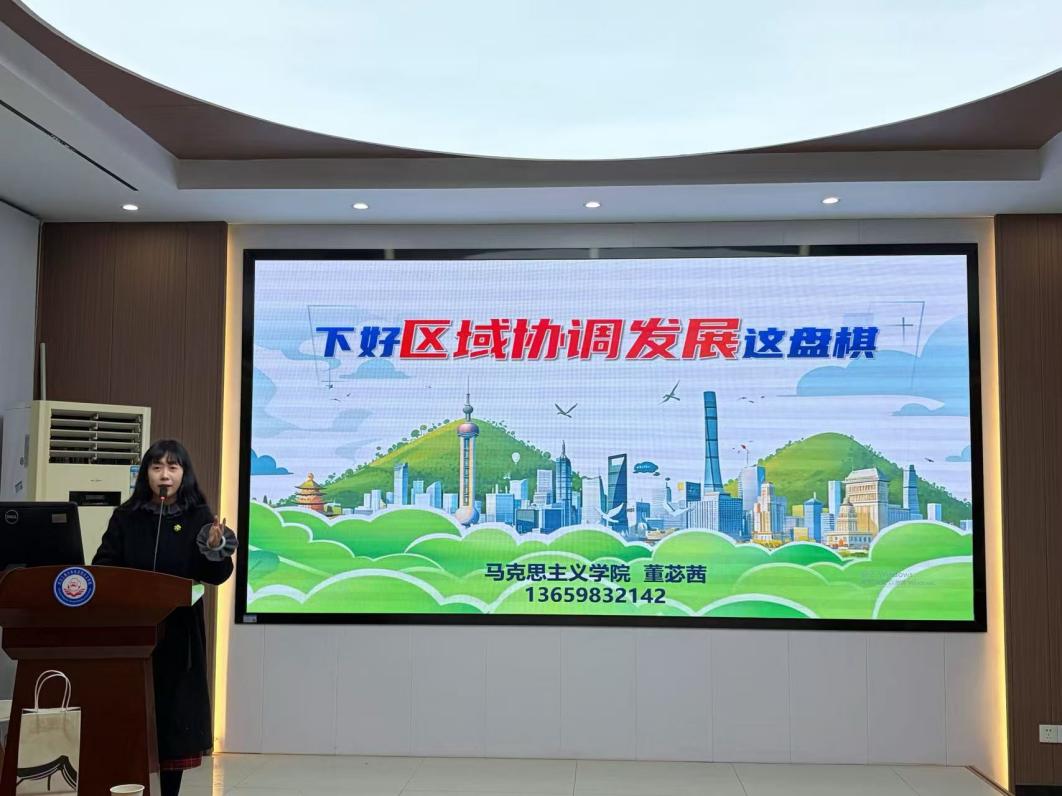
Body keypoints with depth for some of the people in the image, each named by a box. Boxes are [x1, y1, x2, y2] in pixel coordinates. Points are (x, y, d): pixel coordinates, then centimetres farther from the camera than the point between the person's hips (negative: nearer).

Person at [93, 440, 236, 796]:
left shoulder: (199, 517, 0)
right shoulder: (125, 516, 5)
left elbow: (217, 576, -4)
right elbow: (103, 566, 3)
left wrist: (216, 549, -25)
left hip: (178, 634, -1)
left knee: (174, 714, 6)